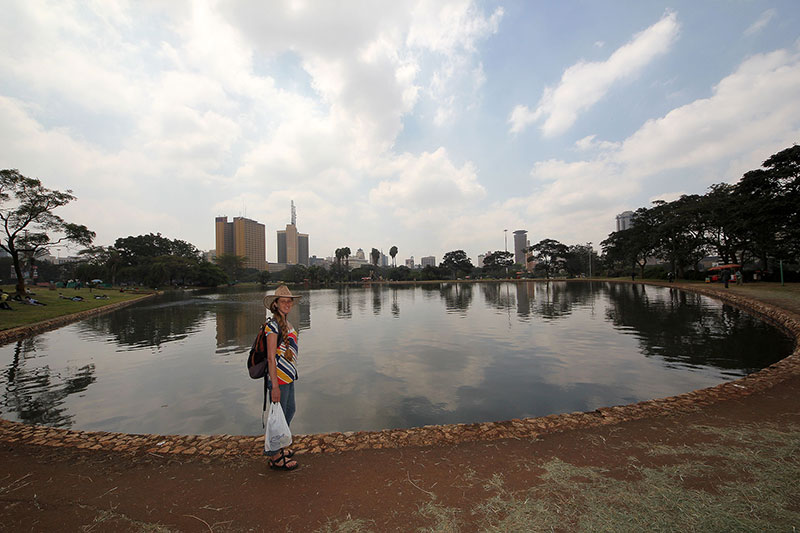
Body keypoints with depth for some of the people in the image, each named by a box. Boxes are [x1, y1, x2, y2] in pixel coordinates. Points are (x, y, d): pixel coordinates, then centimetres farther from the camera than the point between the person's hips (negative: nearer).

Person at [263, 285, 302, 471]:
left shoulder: (285, 322, 7)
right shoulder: (273, 324, -19)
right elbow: (271, 357, -21)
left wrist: (292, 374, 18)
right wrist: (275, 385, -21)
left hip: (289, 376, 9)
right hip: (278, 378, -9)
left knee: (289, 411, 23)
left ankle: (276, 448, 42)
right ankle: (274, 457, 27)